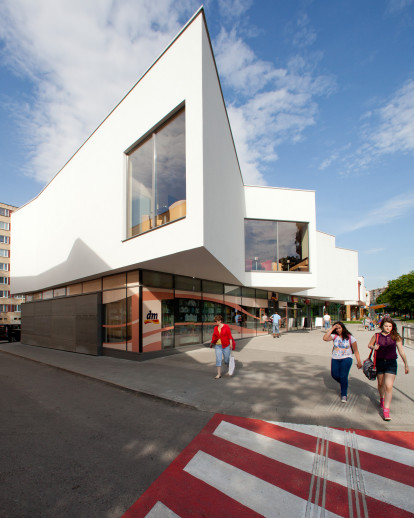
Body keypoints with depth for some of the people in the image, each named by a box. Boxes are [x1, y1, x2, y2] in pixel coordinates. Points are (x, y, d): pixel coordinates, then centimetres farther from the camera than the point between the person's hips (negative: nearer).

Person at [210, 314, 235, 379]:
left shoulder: (226, 327, -11)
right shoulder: (215, 328, 2)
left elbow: (230, 336, -11)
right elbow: (214, 336, 12)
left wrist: (231, 345, -14)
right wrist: (211, 343, 20)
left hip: (226, 346, -3)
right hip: (218, 346, 3)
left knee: (226, 360, 7)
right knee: (218, 360, -6)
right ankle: (219, 374, 3)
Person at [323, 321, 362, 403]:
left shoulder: (350, 337, -3)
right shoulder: (334, 336, 1)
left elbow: (355, 351, 2)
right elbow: (325, 338, -17)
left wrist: (359, 362, -1)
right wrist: (331, 329, -14)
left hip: (346, 359, -3)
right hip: (335, 359, 3)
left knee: (343, 376, -8)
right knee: (334, 375, 2)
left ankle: (344, 394, 10)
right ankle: (344, 384, 35)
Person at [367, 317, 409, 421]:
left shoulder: (395, 337, -5)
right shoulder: (376, 336, -2)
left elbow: (401, 351, 1)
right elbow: (369, 345, 12)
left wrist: (406, 364, 1)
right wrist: (373, 347, -10)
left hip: (391, 363, -2)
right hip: (379, 362, 2)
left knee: (388, 386, -11)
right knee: (380, 384, 19)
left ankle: (386, 410, -7)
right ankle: (382, 399, 48)